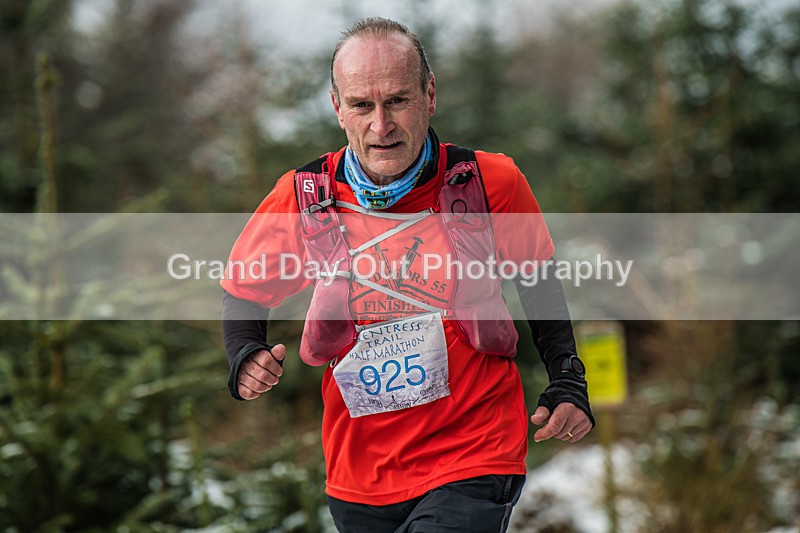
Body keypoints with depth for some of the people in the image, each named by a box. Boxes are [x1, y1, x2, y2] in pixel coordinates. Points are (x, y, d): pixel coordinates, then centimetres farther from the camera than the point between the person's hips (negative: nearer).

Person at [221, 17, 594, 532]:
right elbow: (245, 293, 10)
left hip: (473, 464, -3)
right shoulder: (302, 197, -6)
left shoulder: (492, 183, -9)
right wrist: (247, 357, -10)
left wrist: (568, 385, 2)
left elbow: (540, 286, 9)